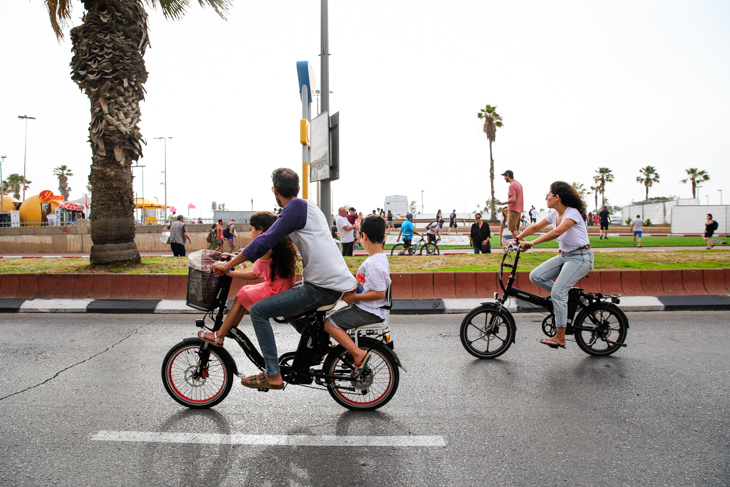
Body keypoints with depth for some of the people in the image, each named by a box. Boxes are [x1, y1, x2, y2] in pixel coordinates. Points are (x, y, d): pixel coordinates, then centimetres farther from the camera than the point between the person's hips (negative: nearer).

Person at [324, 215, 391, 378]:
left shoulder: (374, 263, -24)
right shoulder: (380, 258, 9)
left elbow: (379, 293, -26)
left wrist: (354, 297, -19)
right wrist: (352, 290, 13)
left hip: (369, 312, -10)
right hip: (367, 308, 10)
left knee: (330, 323, -13)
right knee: (334, 316, 20)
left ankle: (358, 354, -14)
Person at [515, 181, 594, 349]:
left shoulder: (572, 213, -19)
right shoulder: (554, 214, 7)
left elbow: (557, 232, -35)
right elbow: (535, 227, 11)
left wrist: (531, 243, -38)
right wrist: (517, 239, 0)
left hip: (580, 258, -8)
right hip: (564, 255, 8)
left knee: (558, 292, -19)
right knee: (535, 276, -9)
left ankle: (560, 338, -12)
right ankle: (567, 297, 10)